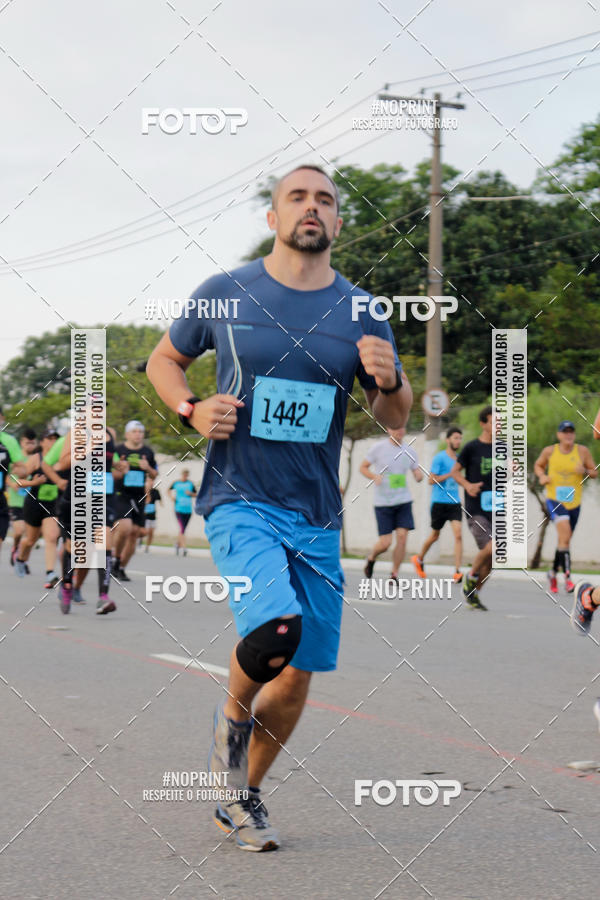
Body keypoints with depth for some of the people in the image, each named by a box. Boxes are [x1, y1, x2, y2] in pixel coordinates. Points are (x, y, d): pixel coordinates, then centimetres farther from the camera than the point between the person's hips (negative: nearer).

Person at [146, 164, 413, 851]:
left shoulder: (360, 313, 6)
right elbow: (163, 360, 14)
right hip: (239, 503, -4)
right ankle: (233, 713, 3)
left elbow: (396, 420, 12)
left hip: (316, 517, 4)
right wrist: (192, 411, -6)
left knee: (296, 678, 6)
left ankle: (243, 799, 29)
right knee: (276, 627, -29)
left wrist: (388, 382, -11)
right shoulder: (225, 294, 0)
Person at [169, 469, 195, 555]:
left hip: (188, 510, 3)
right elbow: (170, 490, 20)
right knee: (182, 529, -15)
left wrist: (190, 493, -9)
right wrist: (171, 496, 2)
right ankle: (184, 548, -18)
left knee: (183, 530, 11)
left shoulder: (190, 483, 6)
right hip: (179, 509, -3)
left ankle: (178, 543, 36)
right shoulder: (176, 483, 4)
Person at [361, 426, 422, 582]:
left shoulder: (409, 452, 6)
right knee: (385, 543, -6)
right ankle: (371, 558, 28)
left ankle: (394, 575, 5)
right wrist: (374, 477, -17)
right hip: (383, 503, -3)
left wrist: (419, 476, -13)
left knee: (402, 537, -9)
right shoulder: (378, 447, -4)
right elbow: (363, 467, 3)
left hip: (403, 501, 3)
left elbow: (417, 474, 12)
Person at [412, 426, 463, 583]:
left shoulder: (458, 458, 12)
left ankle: (457, 572, -17)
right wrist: (450, 474, -19)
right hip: (439, 503, -4)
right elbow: (432, 480, -13)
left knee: (458, 534, -12)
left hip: (454, 503, 5)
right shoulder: (439, 458, -8)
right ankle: (419, 559, 36)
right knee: (435, 536, 9)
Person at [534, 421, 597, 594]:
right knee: (565, 533, -25)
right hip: (554, 500, -3)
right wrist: (542, 476, -4)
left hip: (574, 502, 3)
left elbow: (594, 473, 7)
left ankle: (553, 572, 38)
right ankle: (567, 577, -28)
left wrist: (585, 471, -15)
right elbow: (538, 465, 17)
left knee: (564, 540, 14)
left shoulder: (582, 451, 0)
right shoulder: (549, 451, -1)